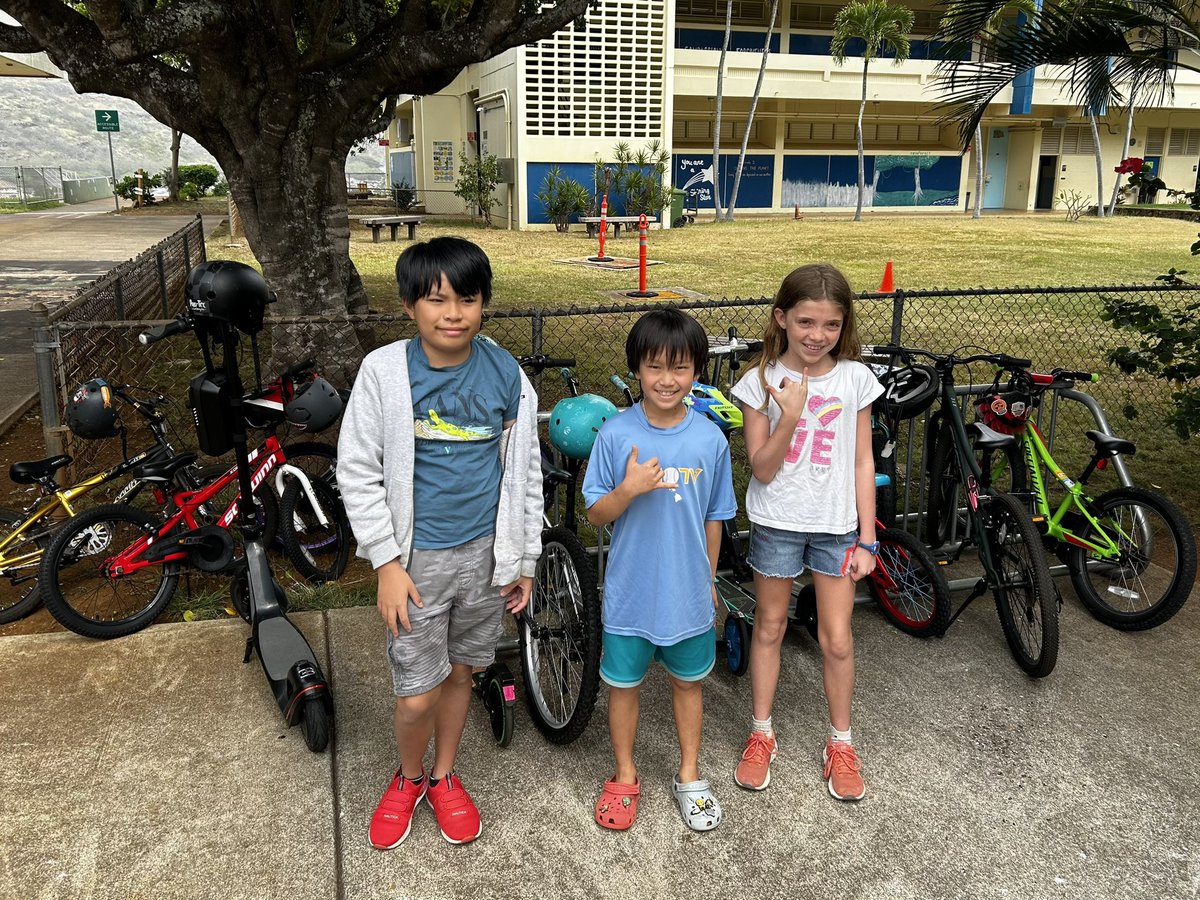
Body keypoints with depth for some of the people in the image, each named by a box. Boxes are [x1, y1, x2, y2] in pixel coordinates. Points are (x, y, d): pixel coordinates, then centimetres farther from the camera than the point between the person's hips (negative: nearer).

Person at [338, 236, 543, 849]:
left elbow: (525, 471, 4)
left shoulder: (506, 374, -5)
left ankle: (444, 777, 42)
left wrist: (524, 558, 6)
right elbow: (357, 471, -7)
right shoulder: (385, 371, -11)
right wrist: (387, 563, -11)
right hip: (417, 557, -2)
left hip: (483, 552, 2)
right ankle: (407, 778, 34)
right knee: (416, 697, 1)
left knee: (458, 671, 18)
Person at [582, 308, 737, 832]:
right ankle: (625, 778, 37)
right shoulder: (616, 435, -12)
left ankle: (689, 777, 40)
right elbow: (595, 515, -7)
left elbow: (713, 518, 3)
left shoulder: (710, 439, -8)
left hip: (688, 592, 1)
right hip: (629, 591, -1)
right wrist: (628, 489, -26)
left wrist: (709, 580, 11)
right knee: (623, 684, 15)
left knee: (687, 682, 19)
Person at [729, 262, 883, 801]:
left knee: (836, 639, 5)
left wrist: (866, 539, -2)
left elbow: (862, 462, 0)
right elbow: (762, 469, -11)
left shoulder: (854, 379, -5)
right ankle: (761, 736, 31)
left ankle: (840, 744, 26)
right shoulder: (762, 381, -9)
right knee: (769, 627, 13)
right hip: (777, 521, 0)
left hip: (836, 524, 1)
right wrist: (789, 415, -26)